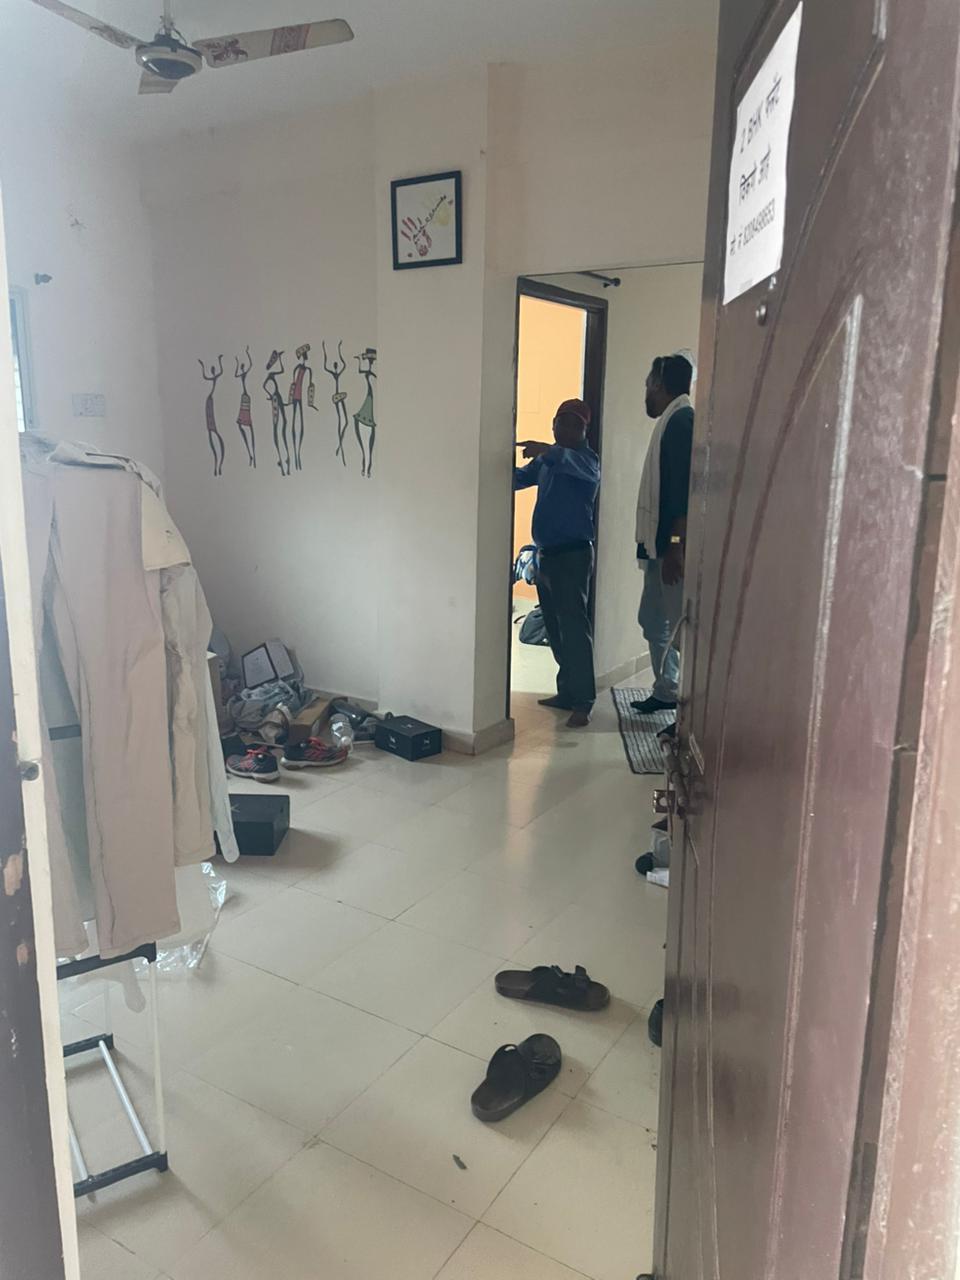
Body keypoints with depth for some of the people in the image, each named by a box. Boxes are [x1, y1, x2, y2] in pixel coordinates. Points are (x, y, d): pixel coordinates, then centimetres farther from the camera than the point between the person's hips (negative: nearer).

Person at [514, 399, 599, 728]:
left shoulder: (586, 459, -8)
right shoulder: (547, 460, 17)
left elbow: (583, 470, -32)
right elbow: (517, 479, 15)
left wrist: (548, 450, -47)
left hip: (573, 554, -8)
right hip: (546, 554, 8)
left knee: (574, 628, -12)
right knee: (555, 628, 11)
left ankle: (583, 702, -12)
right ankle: (567, 692, 20)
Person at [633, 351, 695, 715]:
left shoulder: (682, 420, -13)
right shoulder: (672, 421, 18)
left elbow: (685, 489, -21)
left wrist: (675, 547, -25)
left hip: (672, 547, -10)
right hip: (661, 545, 10)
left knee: (682, 626, -7)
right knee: (653, 619, 18)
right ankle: (666, 692, 30)